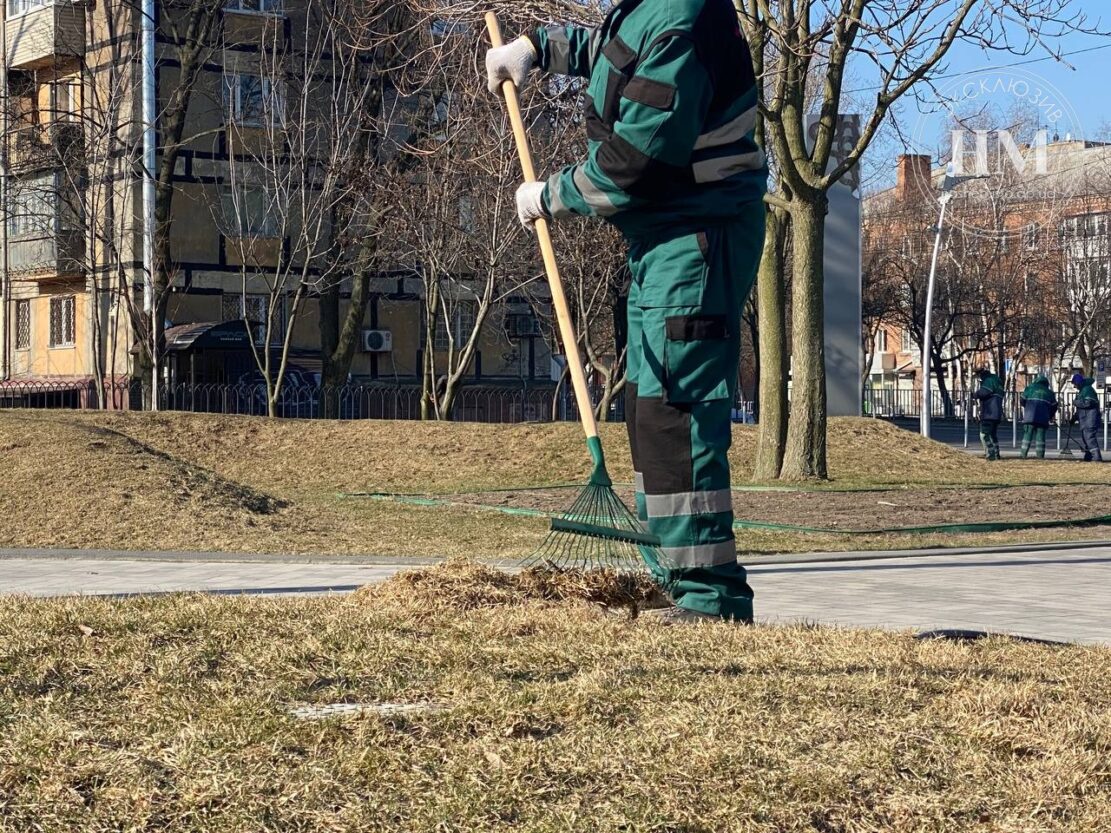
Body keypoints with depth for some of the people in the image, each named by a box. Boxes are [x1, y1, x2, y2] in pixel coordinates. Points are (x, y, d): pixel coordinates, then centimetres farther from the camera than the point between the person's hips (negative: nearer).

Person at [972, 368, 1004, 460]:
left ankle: (990, 454, -16)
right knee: (993, 434, 18)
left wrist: (975, 394, -3)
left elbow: (982, 393, -22)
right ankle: (996, 454, 23)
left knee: (984, 434, -10)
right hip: (996, 414, 10)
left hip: (988, 413, -10)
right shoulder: (997, 382, 23)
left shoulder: (989, 381, -9)